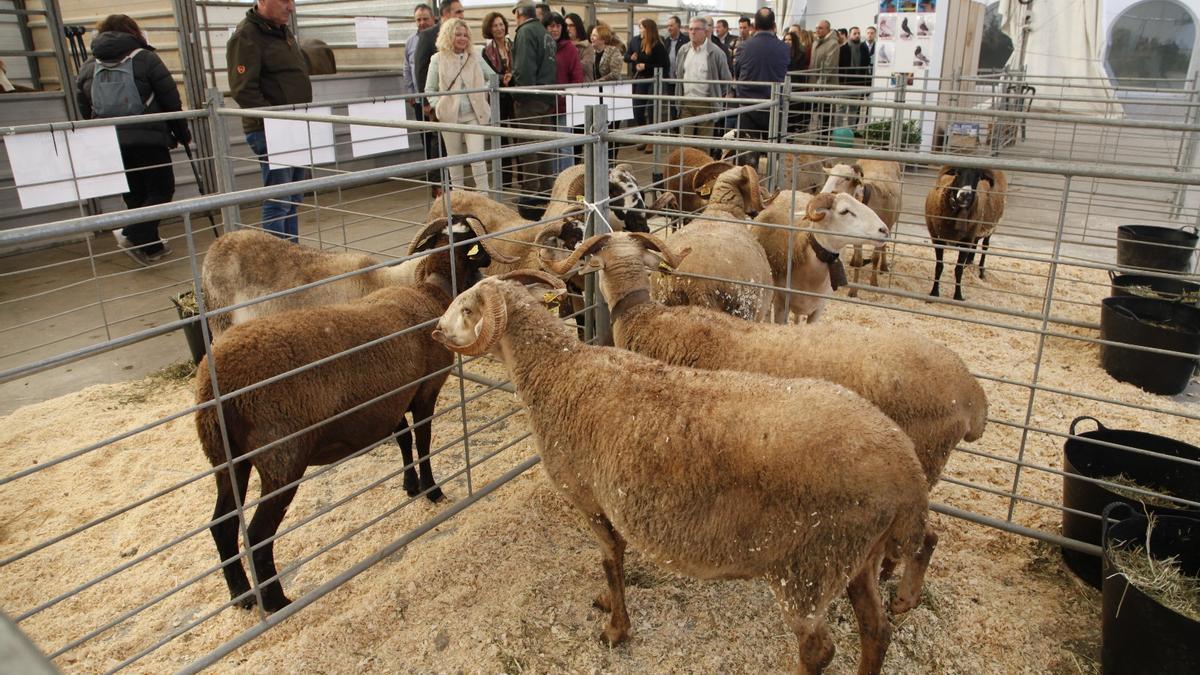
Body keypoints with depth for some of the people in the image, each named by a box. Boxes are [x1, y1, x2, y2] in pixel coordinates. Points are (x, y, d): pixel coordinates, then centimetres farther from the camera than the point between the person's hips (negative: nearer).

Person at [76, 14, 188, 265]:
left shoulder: (87, 67, 13)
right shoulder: (145, 58, 0)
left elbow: (85, 111, 15)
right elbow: (171, 100, -1)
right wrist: (182, 134, 8)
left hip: (107, 143, 5)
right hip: (147, 138, -5)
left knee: (135, 195, 14)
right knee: (161, 190, 3)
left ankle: (151, 246, 20)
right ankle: (133, 235, -16)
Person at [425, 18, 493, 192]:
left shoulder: (475, 57, 6)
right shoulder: (438, 59, 2)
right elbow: (429, 89, 5)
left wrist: (484, 91, 1)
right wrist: (439, 106, -9)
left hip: (473, 115, 0)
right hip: (450, 117, 0)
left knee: (477, 157, -11)